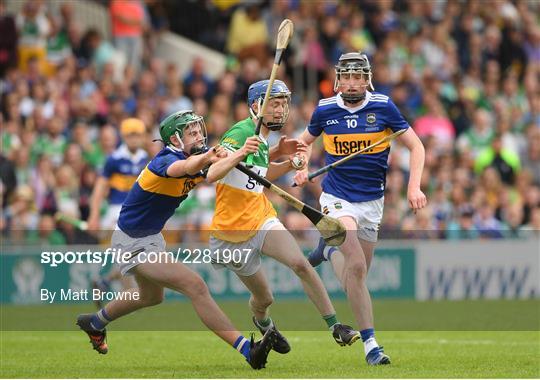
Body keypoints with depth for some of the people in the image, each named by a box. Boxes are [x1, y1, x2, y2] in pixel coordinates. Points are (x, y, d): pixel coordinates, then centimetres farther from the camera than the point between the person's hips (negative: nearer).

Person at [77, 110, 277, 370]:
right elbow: (182, 168, -52)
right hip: (133, 243, -10)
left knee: (152, 296, 33)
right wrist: (205, 158, -73)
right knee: (195, 286, -22)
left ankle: (95, 323, 55)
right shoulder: (165, 160, -28)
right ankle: (247, 350, -29)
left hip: (151, 237, 10)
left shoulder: (194, 157, -3)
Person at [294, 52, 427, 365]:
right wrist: (303, 168, -2)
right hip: (337, 197, -2)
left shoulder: (383, 107, -6)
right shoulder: (325, 110, -3)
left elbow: (416, 146, -1)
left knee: (358, 273, 10)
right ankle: (370, 343, -12)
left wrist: (414, 187, -14)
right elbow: (306, 141, 17)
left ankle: (330, 249, 41)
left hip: (371, 201, 2)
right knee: (356, 268, -21)